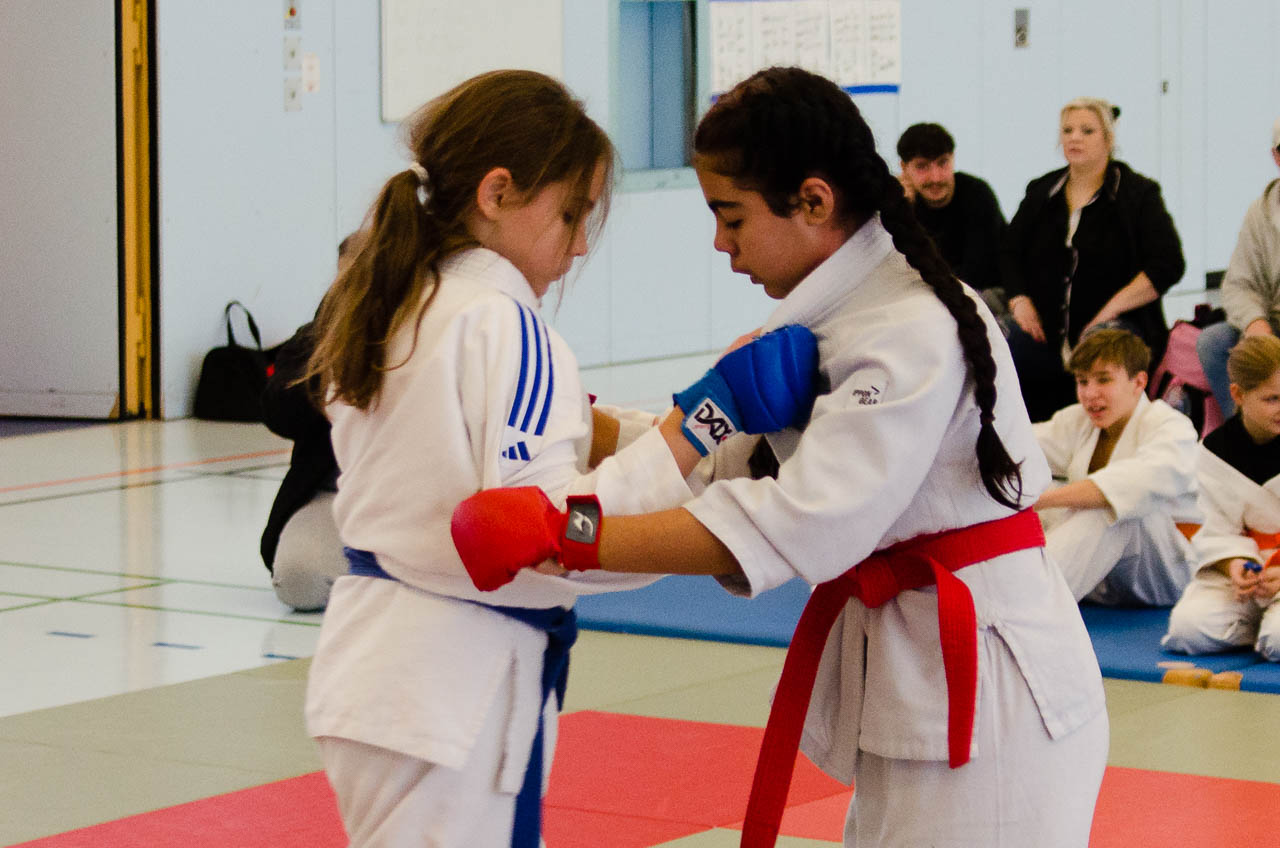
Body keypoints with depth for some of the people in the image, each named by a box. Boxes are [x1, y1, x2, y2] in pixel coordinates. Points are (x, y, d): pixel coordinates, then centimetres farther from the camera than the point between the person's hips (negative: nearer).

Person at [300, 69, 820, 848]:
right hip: (448, 692, -9)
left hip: (372, 658, 10)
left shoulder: (384, 310, 13)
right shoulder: (497, 325, -16)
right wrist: (713, 412, -22)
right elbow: (549, 531, -22)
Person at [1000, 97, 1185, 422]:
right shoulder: (1042, 192, 17)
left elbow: (1168, 265, -7)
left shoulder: (1138, 194, 2)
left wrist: (1110, 310, -14)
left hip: (1117, 326, -4)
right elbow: (1009, 252, 23)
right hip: (1046, 331, 4)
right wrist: (1020, 300, 3)